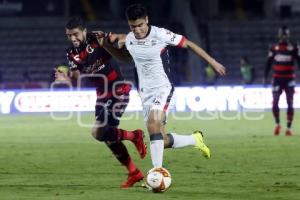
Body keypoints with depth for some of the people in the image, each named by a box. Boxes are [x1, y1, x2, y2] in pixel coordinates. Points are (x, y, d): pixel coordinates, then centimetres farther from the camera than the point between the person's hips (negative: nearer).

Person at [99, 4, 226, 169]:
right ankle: (195, 139, 33)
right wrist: (106, 46, 8)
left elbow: (188, 44, -6)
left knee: (153, 124, -30)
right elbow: (125, 57, 23)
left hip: (163, 88, -6)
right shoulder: (129, 40, 0)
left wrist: (212, 62, -4)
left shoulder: (160, 34, -16)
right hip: (145, 92, 6)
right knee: (163, 141, 5)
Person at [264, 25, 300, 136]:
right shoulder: (274, 48, 5)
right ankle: (277, 124, 16)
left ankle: (289, 127, 4)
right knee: (275, 103, -5)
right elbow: (269, 63, 9)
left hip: (289, 79, -1)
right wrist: (265, 77, 6)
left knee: (290, 103, -2)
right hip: (277, 79, 1)